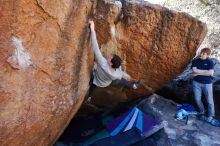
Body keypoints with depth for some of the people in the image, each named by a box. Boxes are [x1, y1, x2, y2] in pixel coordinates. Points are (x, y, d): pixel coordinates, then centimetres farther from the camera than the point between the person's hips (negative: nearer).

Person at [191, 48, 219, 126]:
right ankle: (202, 112, 35)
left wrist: (198, 73, -14)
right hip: (196, 82, 2)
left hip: (207, 83, -1)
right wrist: (206, 71, -15)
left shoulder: (210, 62, -6)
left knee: (210, 101, 2)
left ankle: (210, 118, 16)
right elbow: (194, 71, -15)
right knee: (197, 99, 10)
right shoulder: (195, 61, -2)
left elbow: (211, 73, -19)